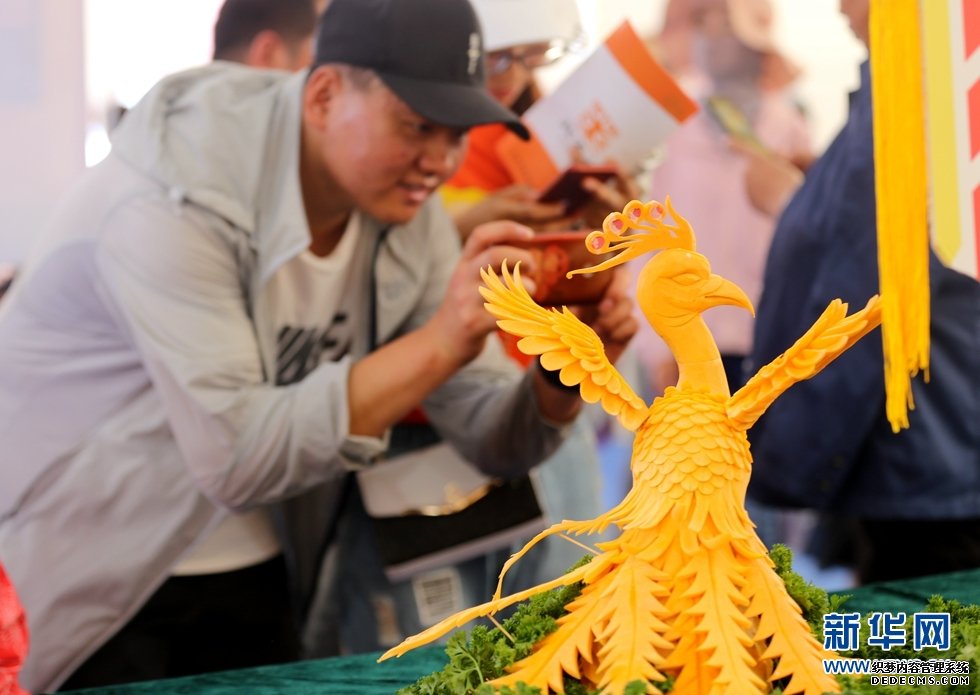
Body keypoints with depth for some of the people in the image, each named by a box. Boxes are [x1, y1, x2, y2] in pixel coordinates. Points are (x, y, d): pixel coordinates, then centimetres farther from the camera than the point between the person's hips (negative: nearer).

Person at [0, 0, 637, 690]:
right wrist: (436, 344, -38)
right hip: (85, 583, -6)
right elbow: (234, 458, -33)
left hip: (250, 578, 6)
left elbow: (496, 440, -4)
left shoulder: (407, 214, -5)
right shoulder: (177, 201, -26)